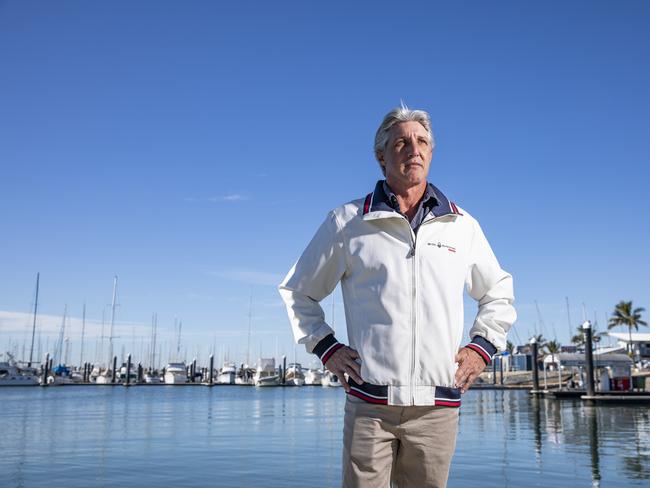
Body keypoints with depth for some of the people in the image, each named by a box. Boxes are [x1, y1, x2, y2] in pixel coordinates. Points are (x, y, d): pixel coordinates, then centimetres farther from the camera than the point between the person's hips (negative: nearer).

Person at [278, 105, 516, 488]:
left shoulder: (463, 225, 11)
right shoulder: (348, 222, 5)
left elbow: (498, 293, 25)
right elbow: (298, 290, 15)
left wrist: (483, 346, 11)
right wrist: (325, 347, 4)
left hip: (438, 405, 2)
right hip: (370, 402, -2)